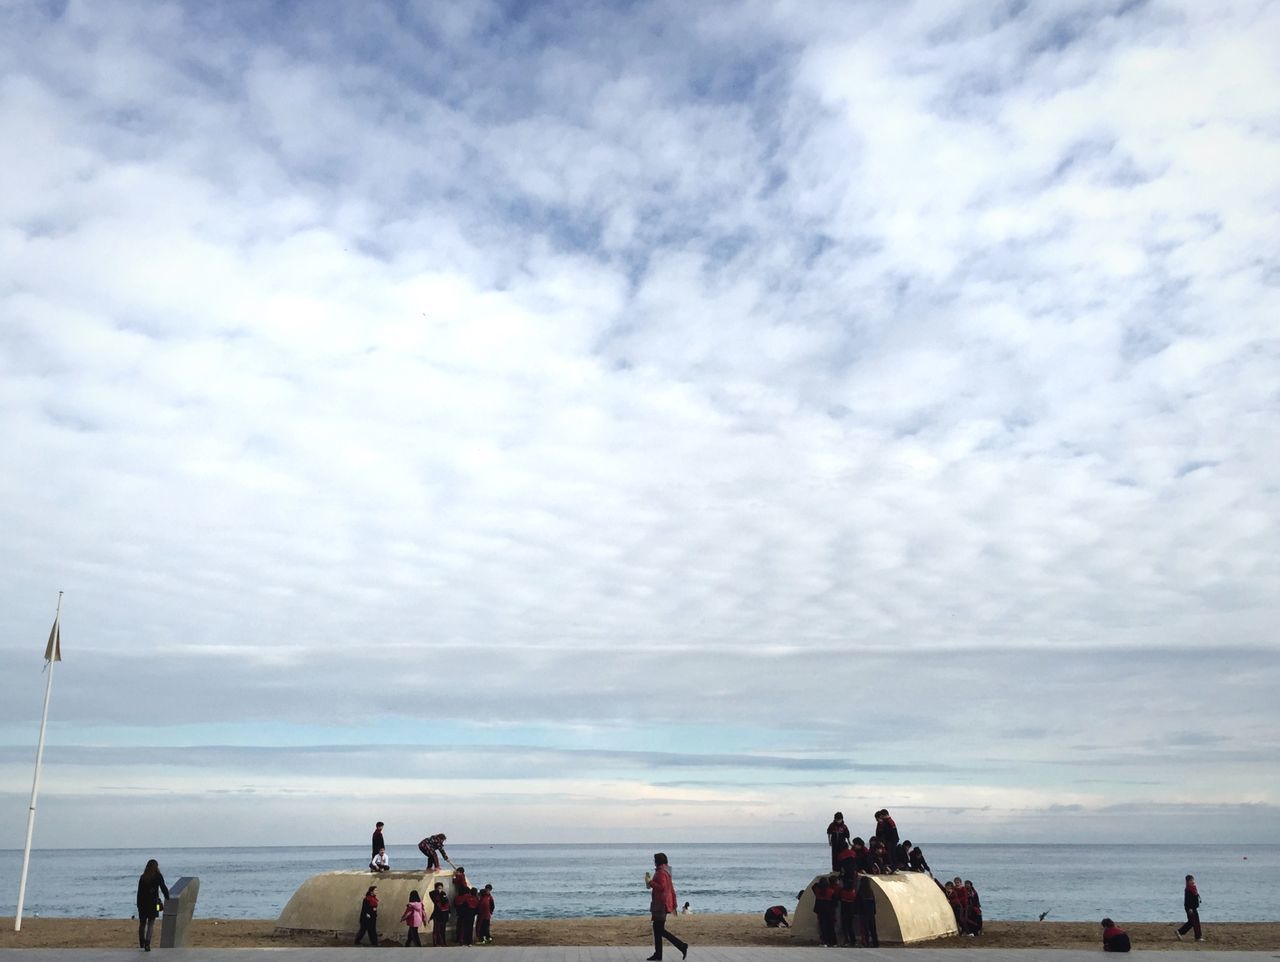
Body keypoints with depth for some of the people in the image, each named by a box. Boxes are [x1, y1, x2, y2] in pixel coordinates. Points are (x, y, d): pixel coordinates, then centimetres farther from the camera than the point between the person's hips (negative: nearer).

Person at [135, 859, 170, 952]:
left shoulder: (142, 877, 5)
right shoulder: (158, 876, -4)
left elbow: (139, 892, 4)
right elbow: (163, 888, -3)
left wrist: (139, 904, 8)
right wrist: (167, 897, 12)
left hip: (142, 903, 3)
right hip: (153, 903, -3)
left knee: (142, 923, 16)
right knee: (151, 924, -1)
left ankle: (141, 943, 27)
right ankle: (147, 944, -12)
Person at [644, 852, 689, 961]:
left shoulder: (661, 873, -14)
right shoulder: (666, 872, 17)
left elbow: (662, 887, -27)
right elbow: (672, 889, 20)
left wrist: (650, 882, -17)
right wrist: (674, 905, 22)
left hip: (661, 904, -10)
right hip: (661, 904, 10)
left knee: (660, 930, -8)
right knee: (657, 928, 12)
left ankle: (682, 945, -10)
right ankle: (658, 954, 13)